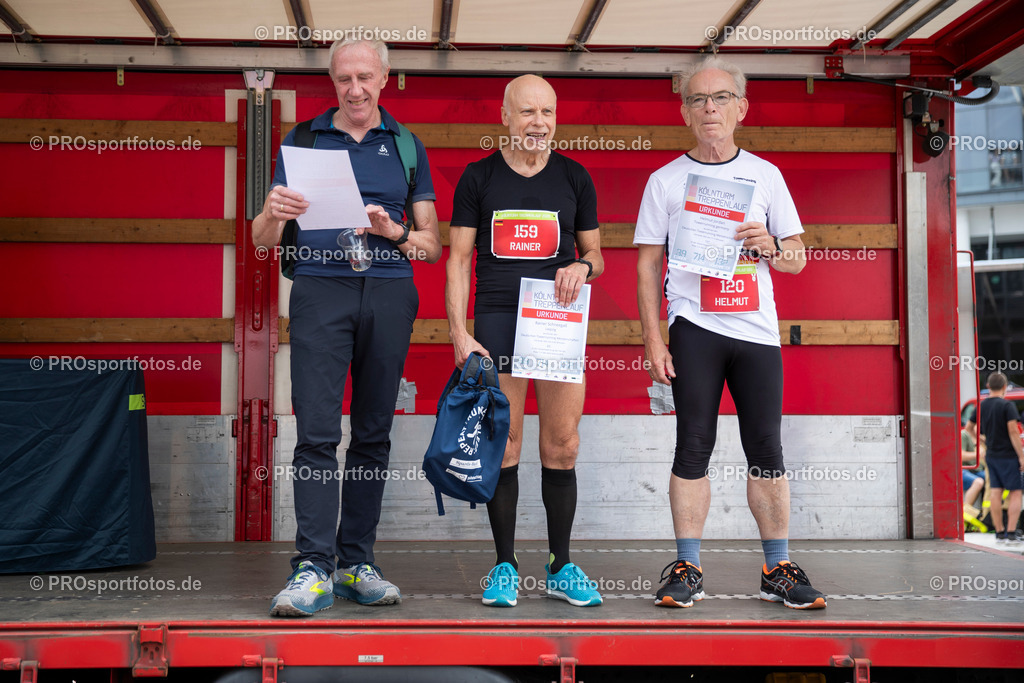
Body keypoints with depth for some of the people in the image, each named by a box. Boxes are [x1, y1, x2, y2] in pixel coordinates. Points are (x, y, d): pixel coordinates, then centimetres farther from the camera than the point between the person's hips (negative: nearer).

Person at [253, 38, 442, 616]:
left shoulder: (407, 147, 15)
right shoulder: (302, 140, 13)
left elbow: (433, 245, 12)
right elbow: (264, 242, 10)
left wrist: (392, 231, -8)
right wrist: (273, 214, -13)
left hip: (389, 291, 1)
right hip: (321, 289, -1)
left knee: (374, 432, 3)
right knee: (317, 432, -10)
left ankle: (357, 562, 11)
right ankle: (314, 567, -9)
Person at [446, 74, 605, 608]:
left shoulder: (574, 178, 11)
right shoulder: (478, 178, 7)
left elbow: (595, 253, 17)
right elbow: (458, 259, 5)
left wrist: (582, 267, -8)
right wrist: (459, 331, -6)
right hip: (496, 319, -1)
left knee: (562, 449, 1)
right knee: (502, 448, 0)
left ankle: (562, 568, 13)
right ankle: (505, 567, 12)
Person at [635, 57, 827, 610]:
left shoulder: (765, 175, 12)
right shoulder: (665, 181, 8)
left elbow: (798, 260, 14)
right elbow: (648, 266, 6)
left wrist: (770, 246, -9)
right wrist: (652, 341, -2)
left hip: (757, 330, 2)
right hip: (694, 327, -1)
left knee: (766, 447, 2)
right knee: (693, 445, -1)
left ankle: (778, 570, 11)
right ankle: (687, 569, 6)